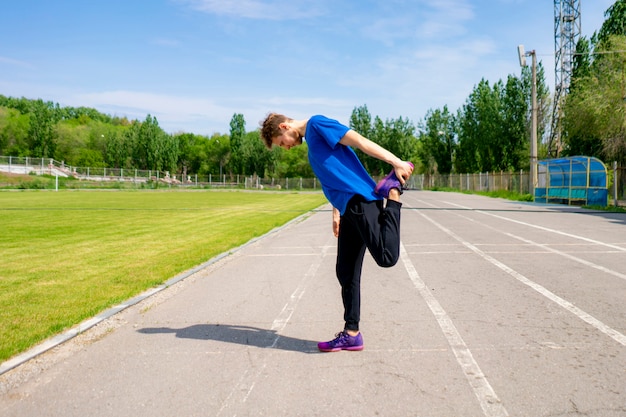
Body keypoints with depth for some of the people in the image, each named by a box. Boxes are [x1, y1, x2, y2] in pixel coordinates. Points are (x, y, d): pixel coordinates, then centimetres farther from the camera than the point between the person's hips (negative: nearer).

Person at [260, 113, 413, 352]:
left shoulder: (317, 124, -2)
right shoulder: (311, 143, 26)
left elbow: (360, 141, -10)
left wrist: (396, 162, -16)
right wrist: (336, 213, 25)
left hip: (361, 200, -9)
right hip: (350, 209, 9)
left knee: (386, 258, -22)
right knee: (346, 273, 8)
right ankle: (351, 335, 15)